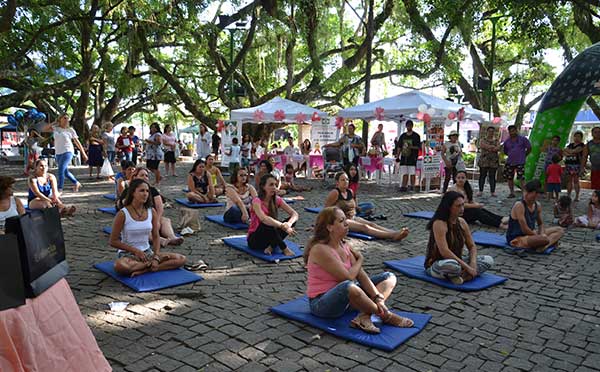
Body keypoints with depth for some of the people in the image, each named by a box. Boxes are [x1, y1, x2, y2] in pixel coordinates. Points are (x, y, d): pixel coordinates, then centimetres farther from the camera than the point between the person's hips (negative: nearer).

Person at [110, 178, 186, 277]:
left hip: (147, 252, 4)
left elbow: (156, 237, 4)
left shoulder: (152, 212, 0)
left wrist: (156, 257, -11)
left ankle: (143, 270, -19)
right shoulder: (123, 214, -11)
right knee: (120, 266, -41)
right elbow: (113, 241, -7)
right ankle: (150, 264, -16)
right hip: (128, 254, -4)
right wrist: (135, 250, -14)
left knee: (181, 259, -13)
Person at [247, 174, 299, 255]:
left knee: (292, 220, -14)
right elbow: (264, 219, -38)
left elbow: (295, 214, -11)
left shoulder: (277, 200, -3)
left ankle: (270, 247, -19)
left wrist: (288, 224, -32)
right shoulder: (257, 201, -19)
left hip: (270, 236, 6)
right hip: (254, 239, -6)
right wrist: (283, 226, -44)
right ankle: (285, 249, -26)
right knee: (267, 224, -36)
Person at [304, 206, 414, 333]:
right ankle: (386, 315, -15)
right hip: (322, 303, -9)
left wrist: (378, 298, -16)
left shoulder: (345, 245, 4)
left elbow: (361, 274, -3)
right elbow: (348, 277, -25)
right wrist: (360, 260, -6)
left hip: (344, 295, 9)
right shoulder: (320, 249, -22)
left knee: (389, 277, 5)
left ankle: (365, 316, -21)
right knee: (349, 286, -43)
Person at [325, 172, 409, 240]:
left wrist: (353, 212, 9)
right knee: (364, 227, -28)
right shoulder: (335, 193, -12)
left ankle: (395, 233, -36)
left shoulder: (350, 192, 12)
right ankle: (393, 235, -46)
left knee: (371, 224, -17)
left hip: (353, 218, 8)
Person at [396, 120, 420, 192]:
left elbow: (418, 147, -6)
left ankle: (412, 187, 3)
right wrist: (397, 156, 8)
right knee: (405, 174, 6)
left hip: (412, 158, -4)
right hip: (403, 157, 4)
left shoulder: (416, 136, 0)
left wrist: (410, 147, -22)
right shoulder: (402, 136, 13)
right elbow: (399, 147, 14)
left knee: (412, 174, -3)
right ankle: (403, 187, 8)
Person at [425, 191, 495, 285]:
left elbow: (472, 246, 6)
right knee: (453, 266, -41)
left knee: (488, 260, -5)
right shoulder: (439, 224, -22)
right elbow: (444, 252, -29)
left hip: (456, 260, 8)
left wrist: (473, 263, -14)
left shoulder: (462, 222, 1)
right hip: (436, 265, -8)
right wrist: (467, 267, -27)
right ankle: (464, 275, -9)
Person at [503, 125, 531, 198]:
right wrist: (511, 155, 13)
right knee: (509, 178, 7)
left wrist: (524, 155, 5)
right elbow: (505, 151, 22)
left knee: (521, 178, -12)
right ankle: (512, 192, 20)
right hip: (509, 162, 4)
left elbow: (529, 148, 6)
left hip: (520, 162, -4)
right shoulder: (507, 141, 8)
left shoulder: (522, 139, 1)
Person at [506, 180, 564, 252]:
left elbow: (540, 224, 16)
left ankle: (544, 245, -18)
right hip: (516, 239, -10)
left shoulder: (538, 206, 4)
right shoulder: (519, 205, -20)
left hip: (530, 234, 10)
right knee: (545, 239, -36)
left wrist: (542, 234, -5)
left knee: (559, 230, 7)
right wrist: (539, 236, -9)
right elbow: (524, 229, -22)